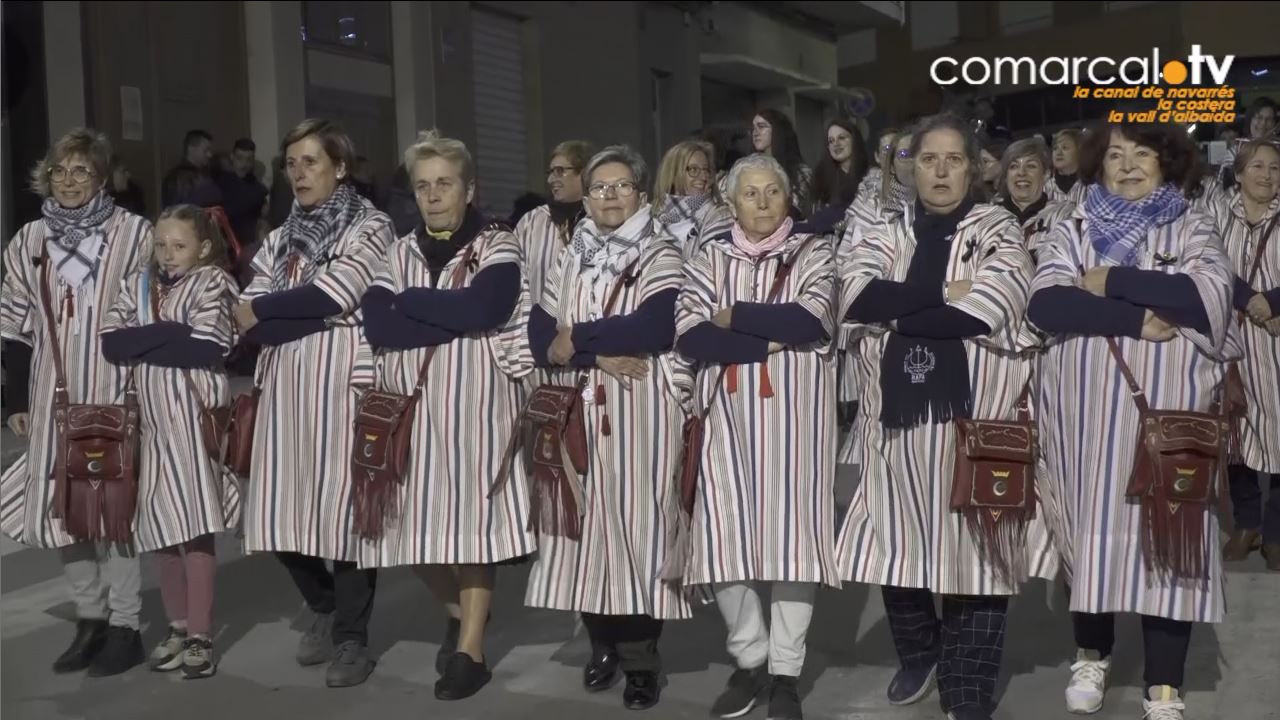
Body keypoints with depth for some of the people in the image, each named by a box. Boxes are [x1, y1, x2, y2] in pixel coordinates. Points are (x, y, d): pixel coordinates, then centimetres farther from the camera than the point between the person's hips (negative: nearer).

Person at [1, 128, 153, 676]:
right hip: (53, 394, 5)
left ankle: (124, 626, 8)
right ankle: (90, 619, 21)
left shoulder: (134, 234, -4)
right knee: (60, 502, 7)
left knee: (116, 500, -2)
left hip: (117, 391, -4)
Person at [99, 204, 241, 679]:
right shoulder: (140, 284, 13)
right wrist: (168, 334, -10)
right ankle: (177, 626, 23)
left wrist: (143, 340, -6)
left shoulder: (213, 281, -2)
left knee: (193, 525, -7)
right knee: (160, 524, 10)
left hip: (195, 413, -6)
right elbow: (110, 342, 2)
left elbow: (209, 348, -15)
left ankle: (200, 637, -1)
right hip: (151, 417, 6)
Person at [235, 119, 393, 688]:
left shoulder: (369, 228, 1)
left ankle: (352, 637, 10)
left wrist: (264, 311, -4)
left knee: (343, 504, -5)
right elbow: (248, 319, 6)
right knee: (280, 508, 4)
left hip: (343, 384, -5)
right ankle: (322, 607, 29)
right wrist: (317, 316, -11)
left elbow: (333, 294, -14)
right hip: (285, 386, 5)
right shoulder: (279, 240, 18)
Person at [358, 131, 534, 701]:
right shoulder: (400, 252, 14)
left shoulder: (498, 247, 2)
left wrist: (411, 302, -5)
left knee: (470, 516, -4)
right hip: (410, 400, 4)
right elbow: (377, 323, -3)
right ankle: (459, 611, 32)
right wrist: (455, 321, -11)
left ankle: (470, 649, 6)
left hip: (475, 400, -4)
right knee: (416, 520, 5)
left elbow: (481, 308, -17)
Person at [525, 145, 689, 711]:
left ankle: (641, 657, 5)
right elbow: (541, 336, 3)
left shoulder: (662, 255, 0)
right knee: (588, 523, 4)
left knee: (636, 522, -4)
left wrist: (577, 339, -9)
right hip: (580, 412, 4)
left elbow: (653, 329, -16)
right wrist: (601, 356, -13)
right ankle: (603, 642, 19)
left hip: (640, 414, -4)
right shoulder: (571, 259, 13)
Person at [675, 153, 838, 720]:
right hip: (727, 408, 2)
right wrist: (771, 340, -11)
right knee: (724, 529, -3)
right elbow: (689, 336, -4)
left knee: (790, 525, -3)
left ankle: (785, 671, 8)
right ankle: (749, 658, 16)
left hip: (794, 408, -1)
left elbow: (813, 321, -11)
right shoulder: (709, 256, 10)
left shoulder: (812, 250, 7)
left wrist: (733, 318, -7)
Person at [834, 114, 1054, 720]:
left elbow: (989, 309, -14)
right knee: (901, 536, 8)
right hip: (901, 407, 3)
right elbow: (854, 293, -7)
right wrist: (942, 293, -13)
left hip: (976, 408, -3)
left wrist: (895, 310, -7)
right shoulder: (886, 235, 12)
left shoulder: (997, 229, 4)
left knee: (973, 539, 0)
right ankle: (918, 653, 32)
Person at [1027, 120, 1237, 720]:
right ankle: (1091, 655, 26)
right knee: (1092, 529, 6)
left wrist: (1111, 281, -11)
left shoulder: (1192, 231, 8)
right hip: (1088, 409, 1)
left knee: (1166, 535, -2)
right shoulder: (1073, 230, 9)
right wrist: (1140, 318, -15)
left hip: (1167, 411, -1)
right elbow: (1045, 305, -9)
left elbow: (1209, 296, -12)